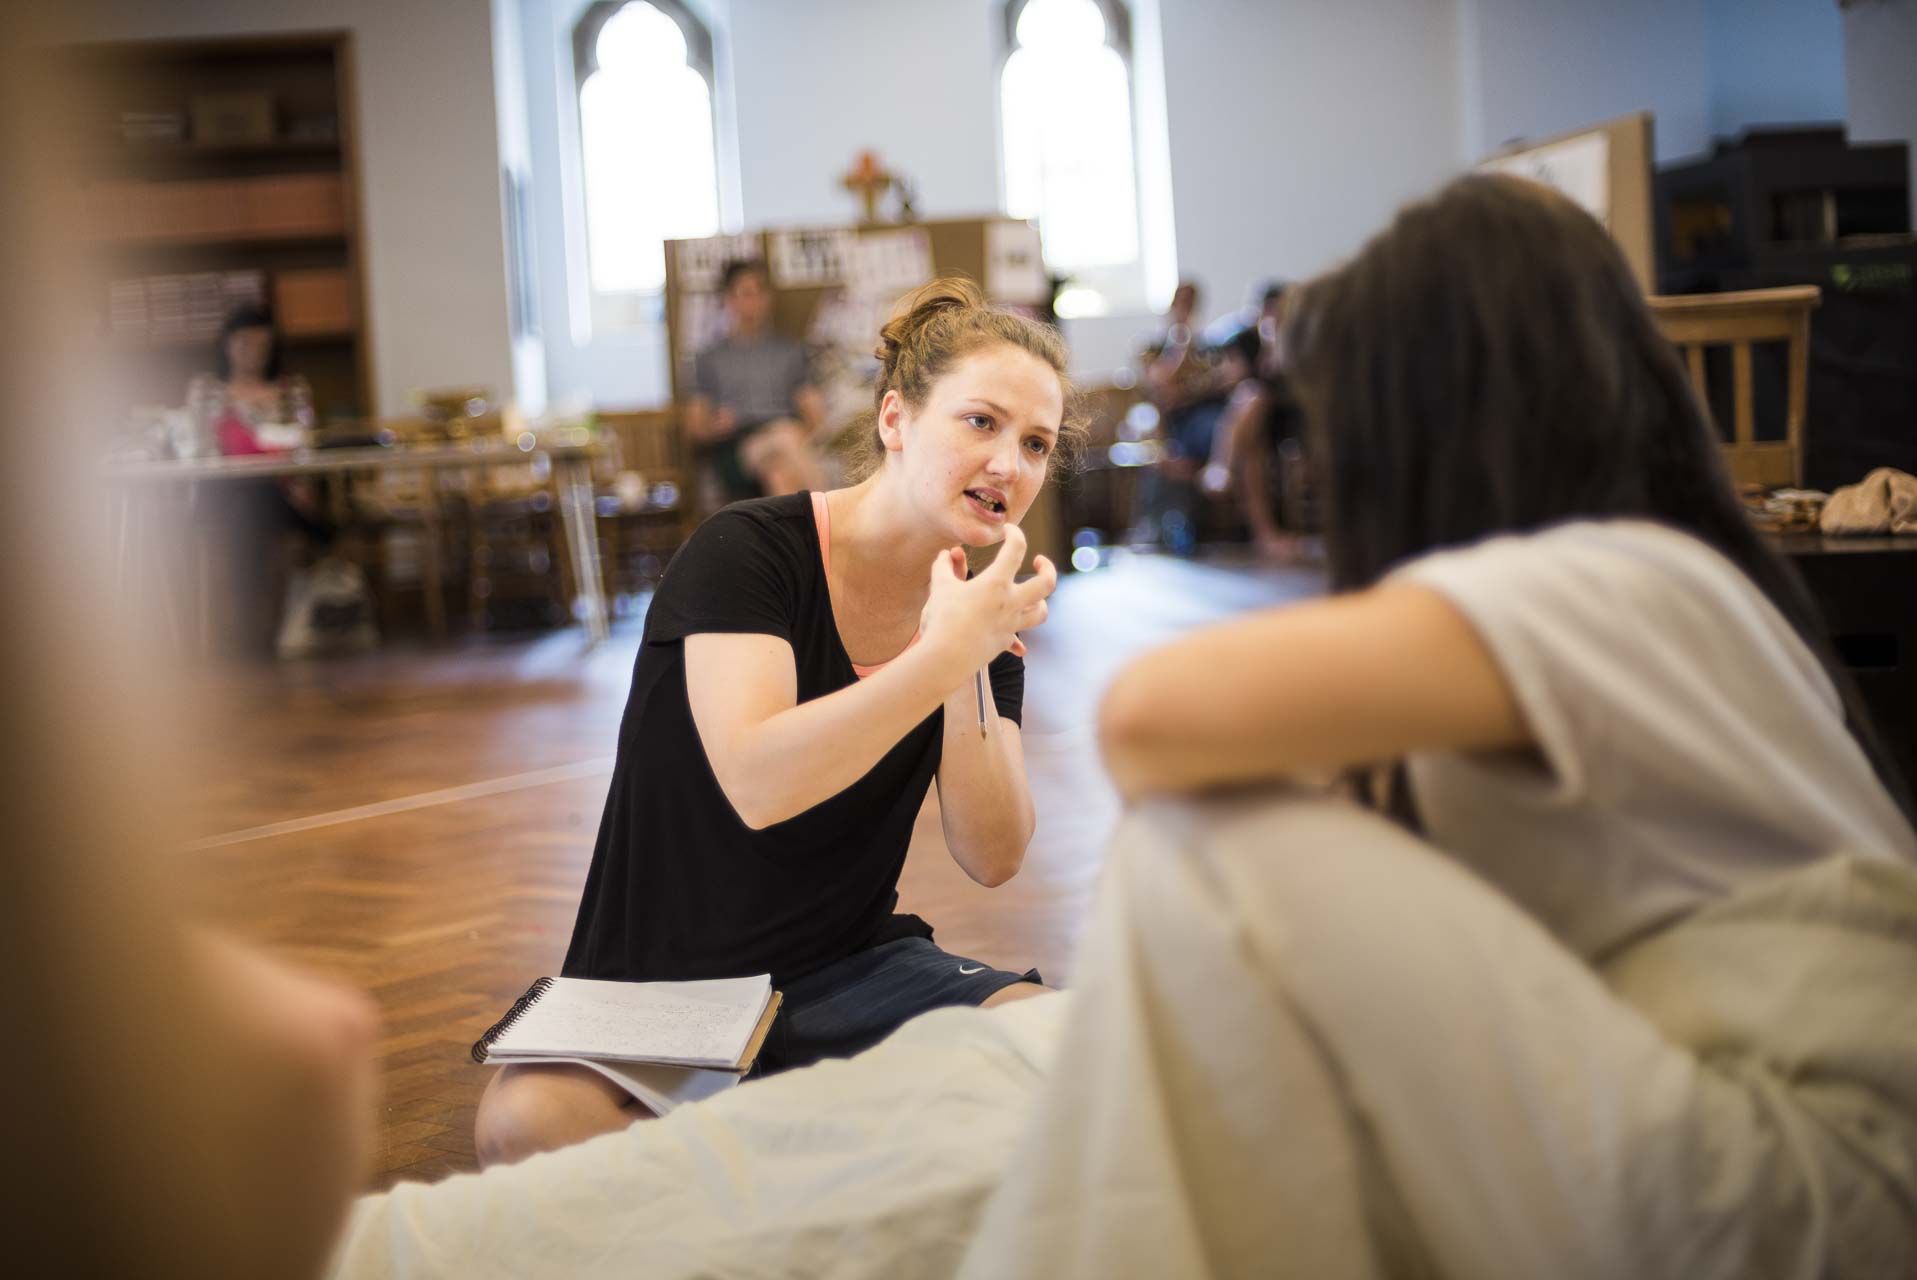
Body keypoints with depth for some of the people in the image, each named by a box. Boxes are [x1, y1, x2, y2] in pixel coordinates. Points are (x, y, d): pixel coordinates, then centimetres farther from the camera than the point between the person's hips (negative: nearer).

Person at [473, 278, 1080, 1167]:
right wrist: (944, 655, -29)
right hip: (657, 992, -4)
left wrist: (969, 675, -18)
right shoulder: (747, 552, -12)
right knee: (529, 1122, -34)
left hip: (850, 972, 4)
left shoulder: (984, 612, 4)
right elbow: (759, 784, -28)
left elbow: (993, 860, -5)